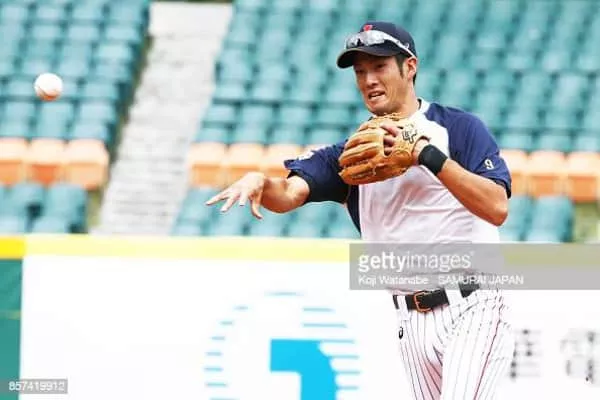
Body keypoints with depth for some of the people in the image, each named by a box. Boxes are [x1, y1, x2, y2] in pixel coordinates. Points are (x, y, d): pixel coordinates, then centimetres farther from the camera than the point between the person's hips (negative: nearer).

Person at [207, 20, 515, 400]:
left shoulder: (459, 127, -2)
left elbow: (497, 208, -15)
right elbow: (288, 194, -5)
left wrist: (429, 156, -23)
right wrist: (259, 181, -28)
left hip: (473, 310, -5)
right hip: (415, 321, 5)